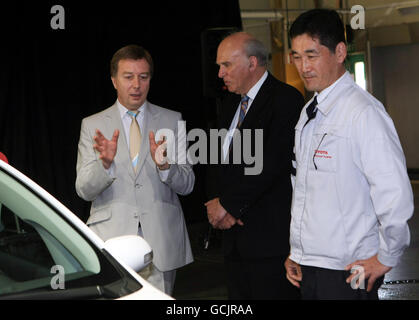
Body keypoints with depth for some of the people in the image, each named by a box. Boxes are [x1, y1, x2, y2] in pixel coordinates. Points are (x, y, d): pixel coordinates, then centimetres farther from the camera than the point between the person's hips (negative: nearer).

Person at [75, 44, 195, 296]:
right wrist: (105, 163, -20)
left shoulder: (172, 121, 8)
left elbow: (187, 185, 4)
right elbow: (84, 190, 0)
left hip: (161, 244, 1)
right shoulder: (93, 126, 6)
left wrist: (164, 165, -17)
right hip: (112, 241, 0)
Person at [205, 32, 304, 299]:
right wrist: (216, 201, -3)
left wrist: (227, 204, -12)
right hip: (236, 238, 8)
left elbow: (271, 164, -18)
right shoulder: (230, 104, 18)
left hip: (271, 237, -8)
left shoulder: (285, 99, -9)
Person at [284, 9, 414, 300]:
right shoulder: (309, 112, 11)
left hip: (348, 275, -7)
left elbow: (395, 194, -21)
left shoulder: (363, 112, -16)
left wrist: (386, 257, -13)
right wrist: (296, 251, 14)